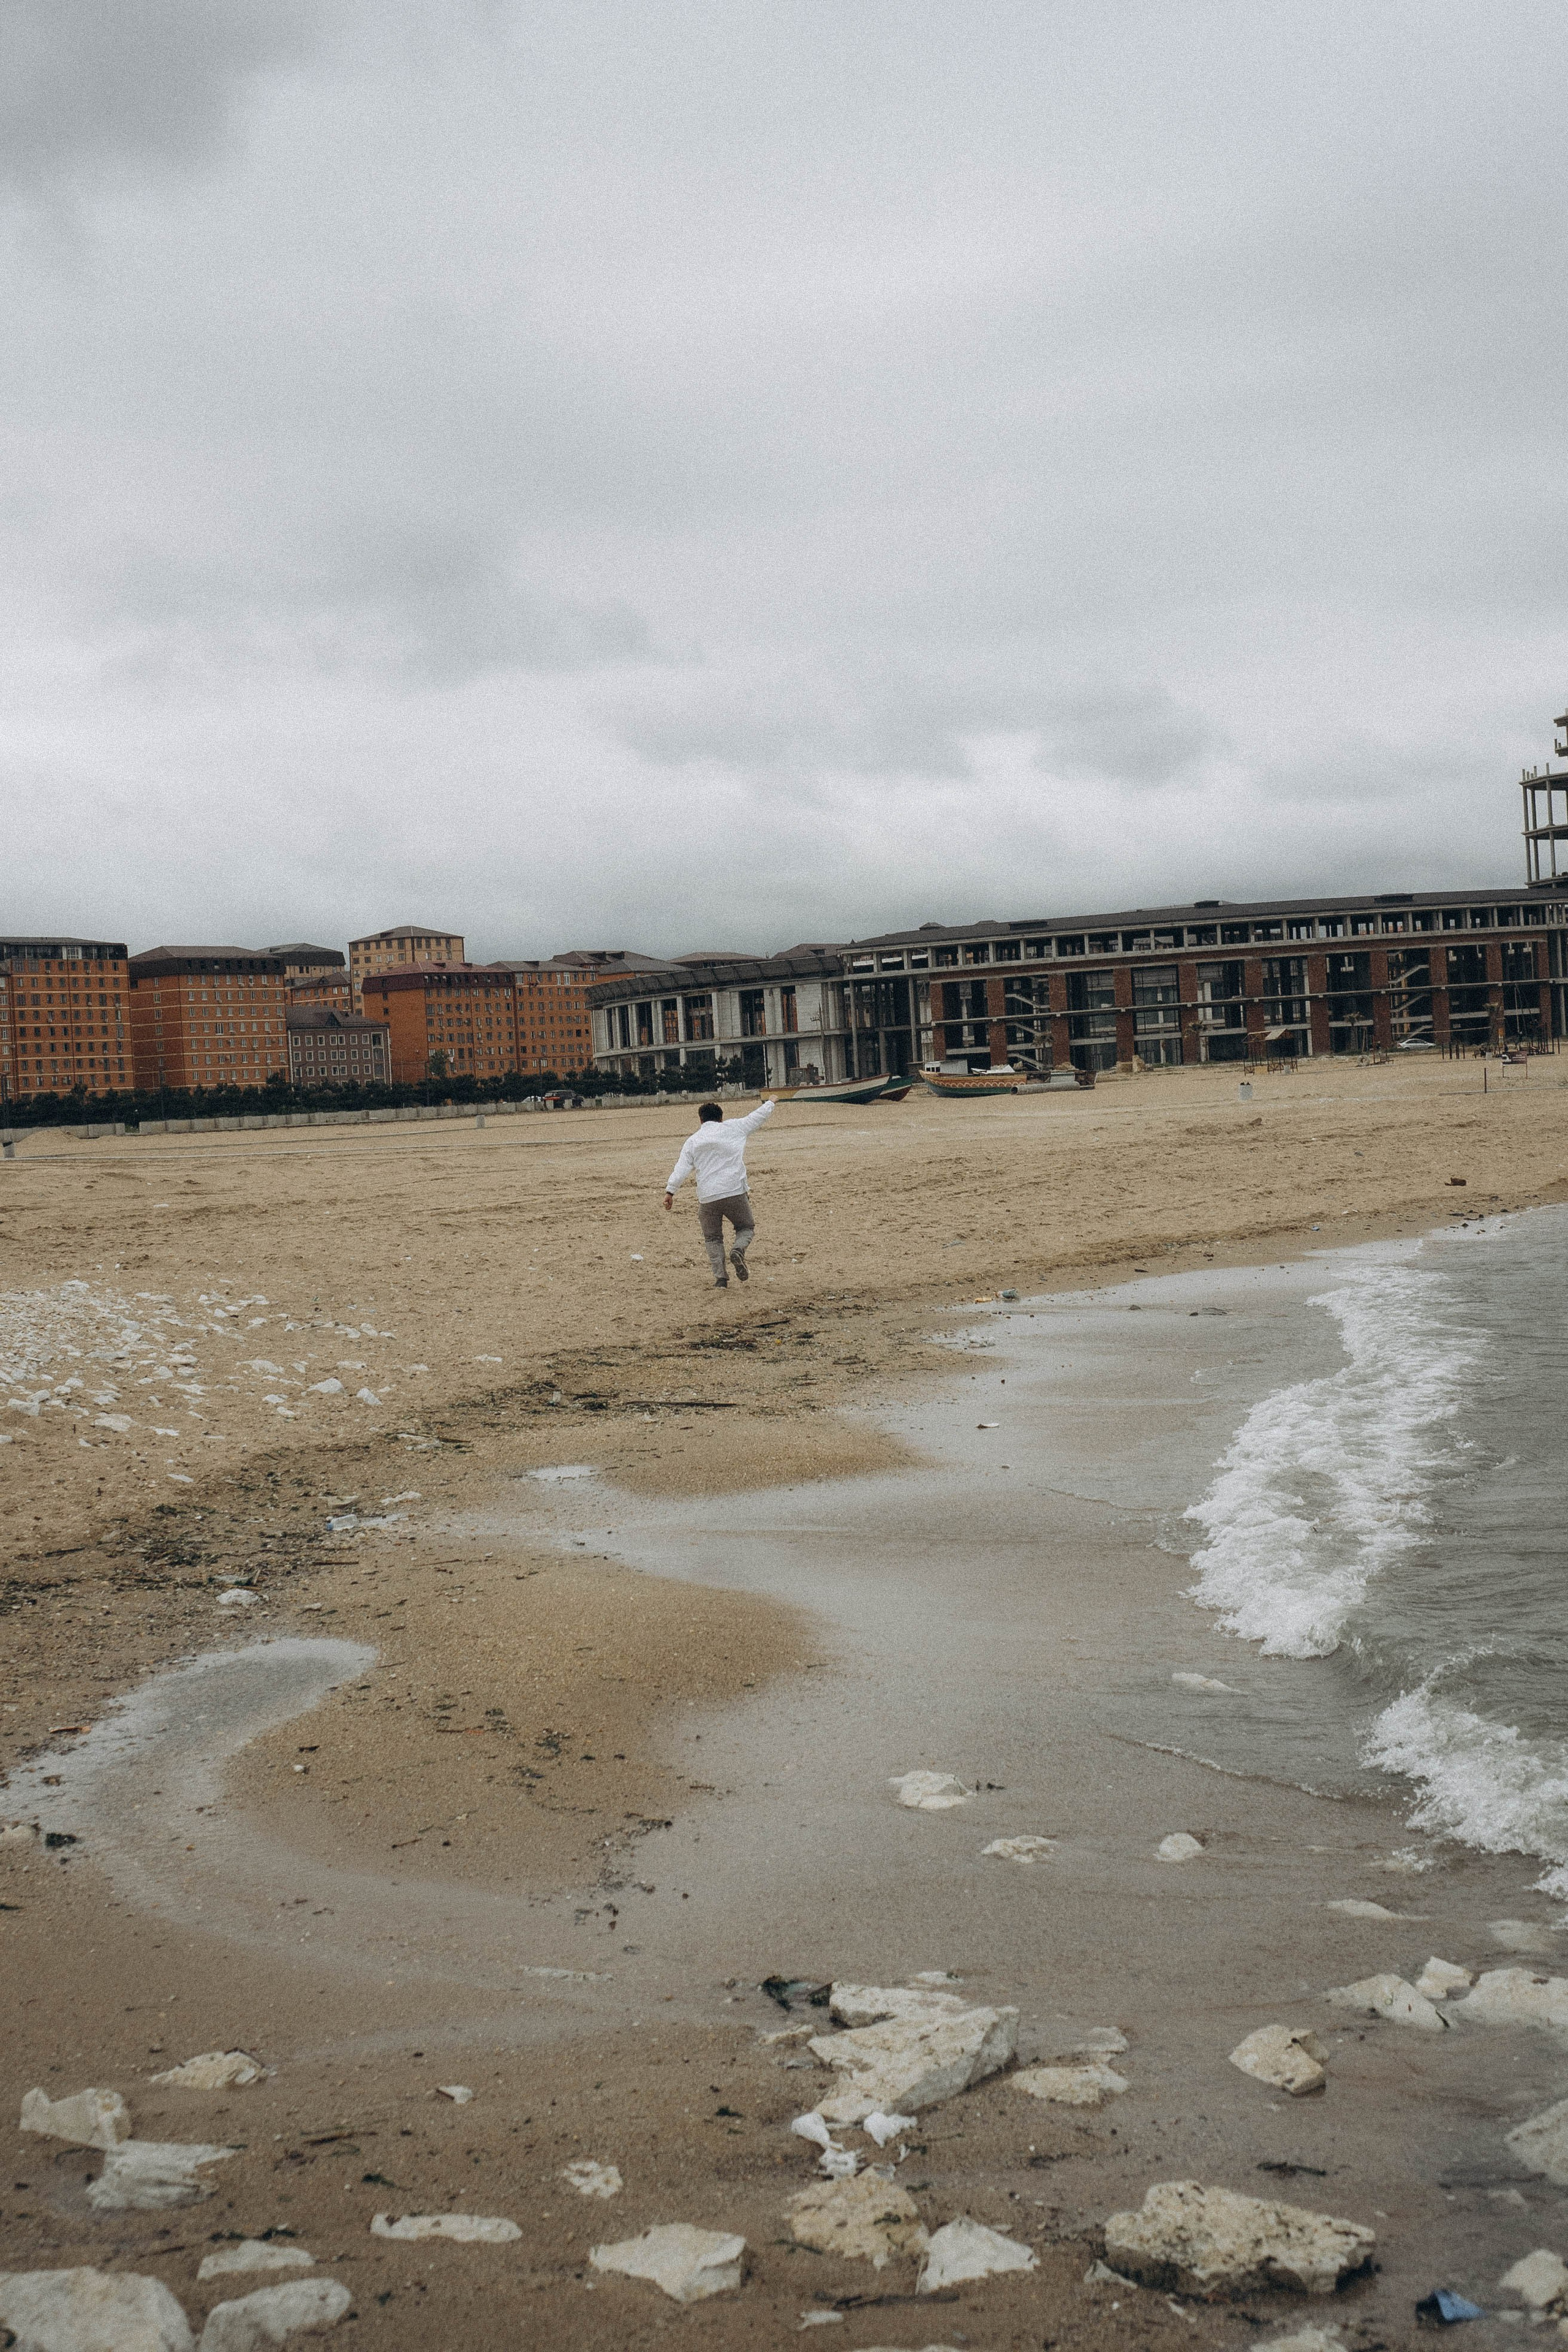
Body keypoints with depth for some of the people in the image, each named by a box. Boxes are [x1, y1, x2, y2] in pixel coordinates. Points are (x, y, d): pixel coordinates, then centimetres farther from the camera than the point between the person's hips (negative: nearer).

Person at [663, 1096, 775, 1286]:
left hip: (707, 1198, 1)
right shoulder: (733, 1128, 8)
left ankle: (720, 1277, -2)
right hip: (735, 1191, -1)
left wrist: (670, 1191, -1)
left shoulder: (693, 1141, 10)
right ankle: (738, 1250, -13)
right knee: (746, 1228, 19)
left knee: (712, 1238, 14)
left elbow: (681, 1168, 0)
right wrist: (770, 1104, 40)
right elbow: (757, 1117, 21)